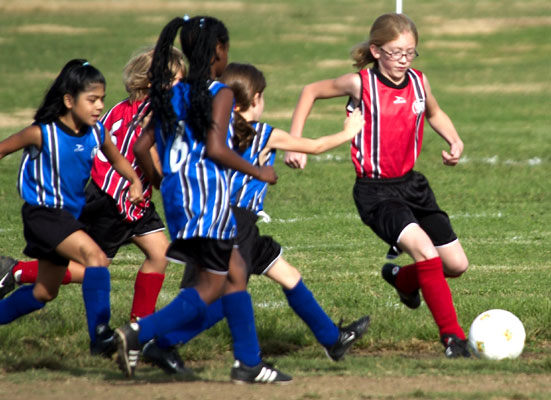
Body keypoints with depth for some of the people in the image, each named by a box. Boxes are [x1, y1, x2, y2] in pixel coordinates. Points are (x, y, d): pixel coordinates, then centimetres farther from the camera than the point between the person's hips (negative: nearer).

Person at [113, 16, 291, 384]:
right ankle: (140, 333, -18)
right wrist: (257, 172, -7)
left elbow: (142, 148, 9)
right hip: (210, 193, -8)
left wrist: (161, 186, 23)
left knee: (235, 272, 16)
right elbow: (215, 148, -19)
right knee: (211, 287, -2)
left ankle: (249, 362, 17)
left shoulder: (171, 95, 12)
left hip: (177, 194, 8)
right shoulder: (220, 94, -8)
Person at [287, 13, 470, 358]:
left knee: (457, 265, 5)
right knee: (424, 249, -28)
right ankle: (453, 337, -21)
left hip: (412, 184, 6)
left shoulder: (418, 82, 2)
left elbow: (434, 113, 25)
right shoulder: (361, 84, -11)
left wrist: (455, 141, 6)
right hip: (375, 191, -6)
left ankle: (401, 278, 37)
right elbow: (311, 91, 5)